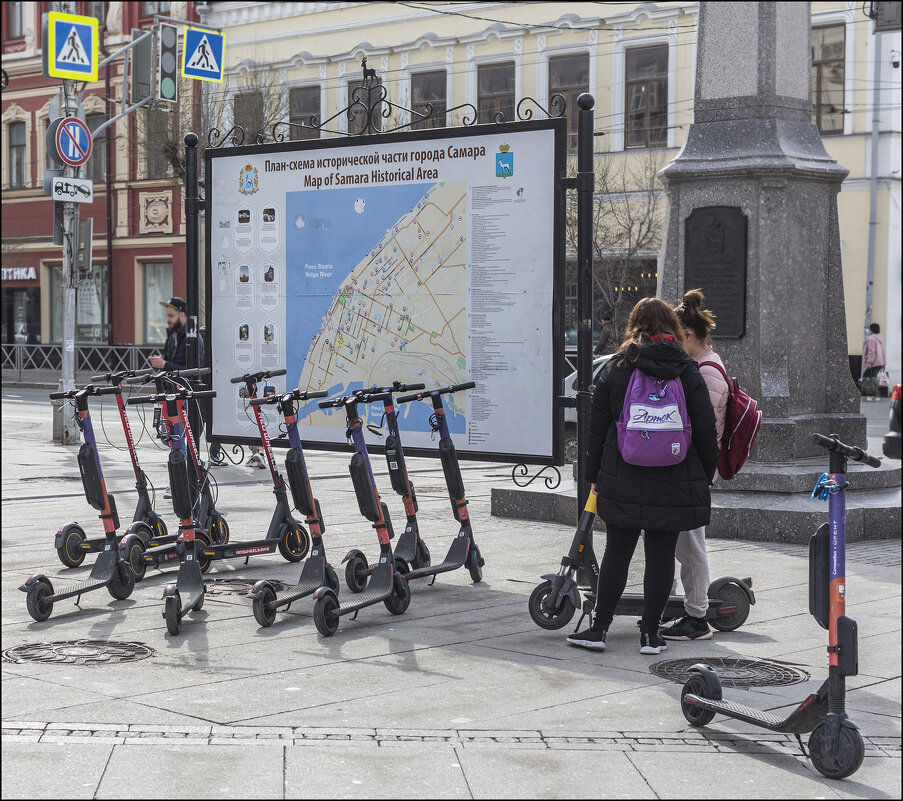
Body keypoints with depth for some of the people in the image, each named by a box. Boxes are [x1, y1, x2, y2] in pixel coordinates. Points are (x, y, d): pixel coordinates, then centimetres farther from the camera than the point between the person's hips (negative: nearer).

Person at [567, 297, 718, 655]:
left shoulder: (614, 369, 1)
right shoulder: (688, 372, 0)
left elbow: (597, 428, 4)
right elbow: (706, 431, 0)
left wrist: (594, 474, 13)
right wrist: (706, 475, 11)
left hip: (623, 481, 1)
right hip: (675, 483, -1)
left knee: (616, 552, 9)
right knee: (661, 555, 5)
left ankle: (599, 628, 10)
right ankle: (650, 634, 8)